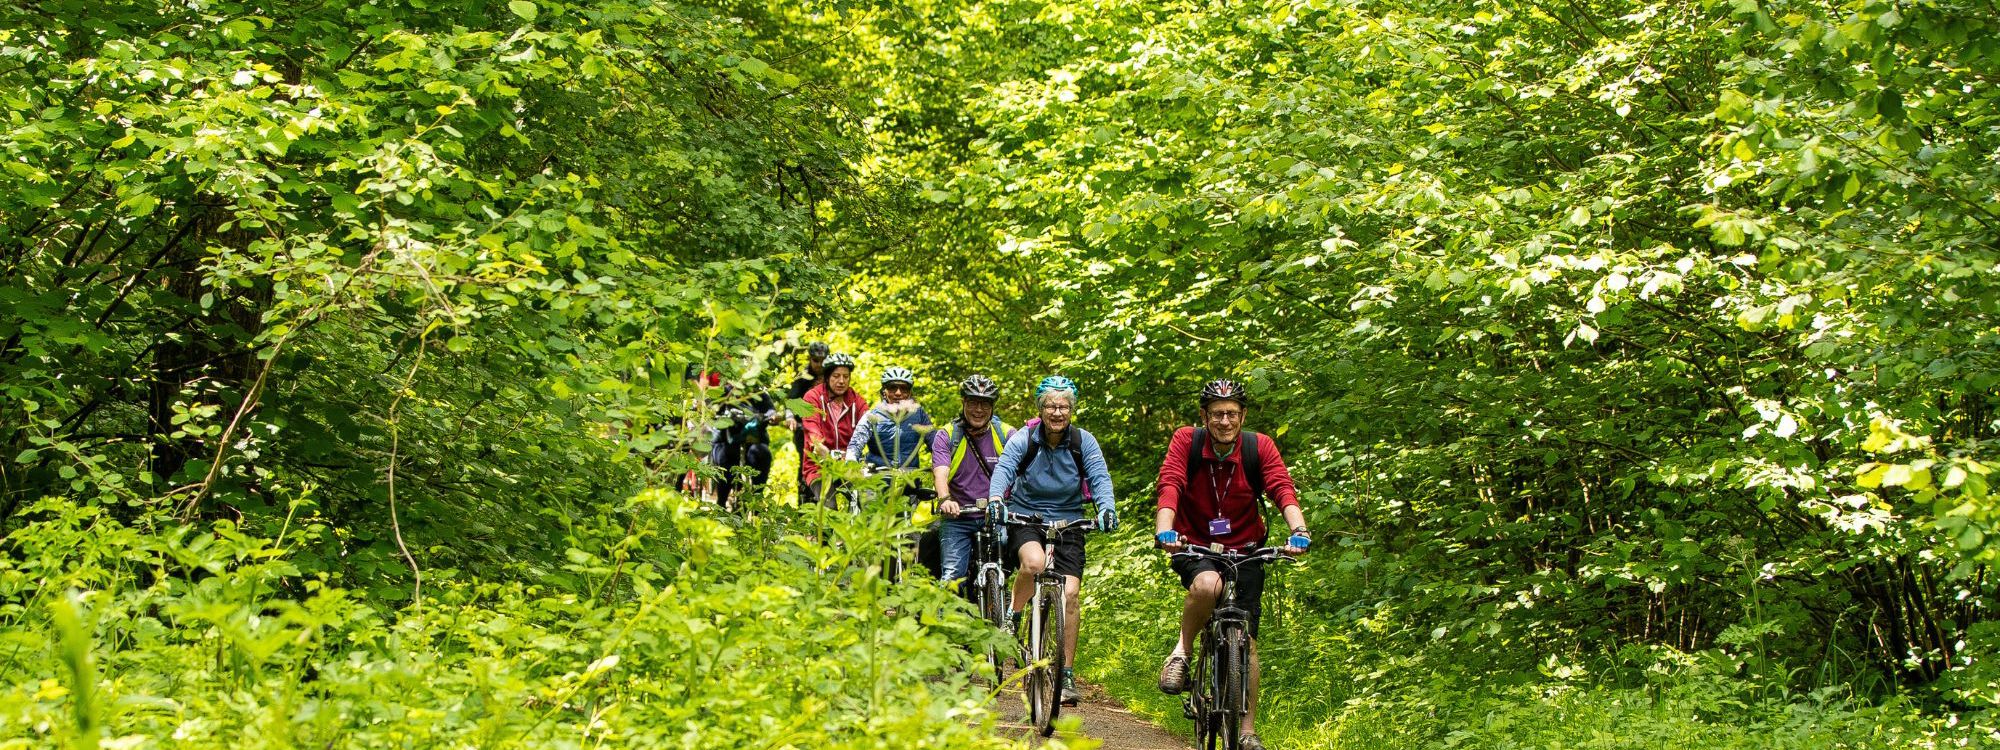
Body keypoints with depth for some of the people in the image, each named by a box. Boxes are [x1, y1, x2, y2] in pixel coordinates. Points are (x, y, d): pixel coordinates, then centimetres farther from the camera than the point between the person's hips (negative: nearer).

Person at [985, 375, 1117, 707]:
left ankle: (1066, 673, -1)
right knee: (1034, 562, -35)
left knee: (1070, 593, -12)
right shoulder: (1024, 439, -9)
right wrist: (995, 499, -45)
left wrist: (1107, 507, -36)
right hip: (1024, 518, -2)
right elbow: (1003, 468, -24)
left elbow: (1100, 477, -15)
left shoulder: (1084, 441, -5)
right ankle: (1012, 617, -7)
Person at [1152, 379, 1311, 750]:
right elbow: (1170, 486, -25)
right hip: (1194, 546, -2)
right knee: (1208, 584, -37)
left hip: (1244, 549, 2)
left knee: (1246, 639, -5)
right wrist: (1164, 530, -44)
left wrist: (1299, 530, -41)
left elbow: (1283, 490, -22)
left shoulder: (1260, 447, -11)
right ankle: (1181, 652, -12)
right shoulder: (1186, 441, -13)